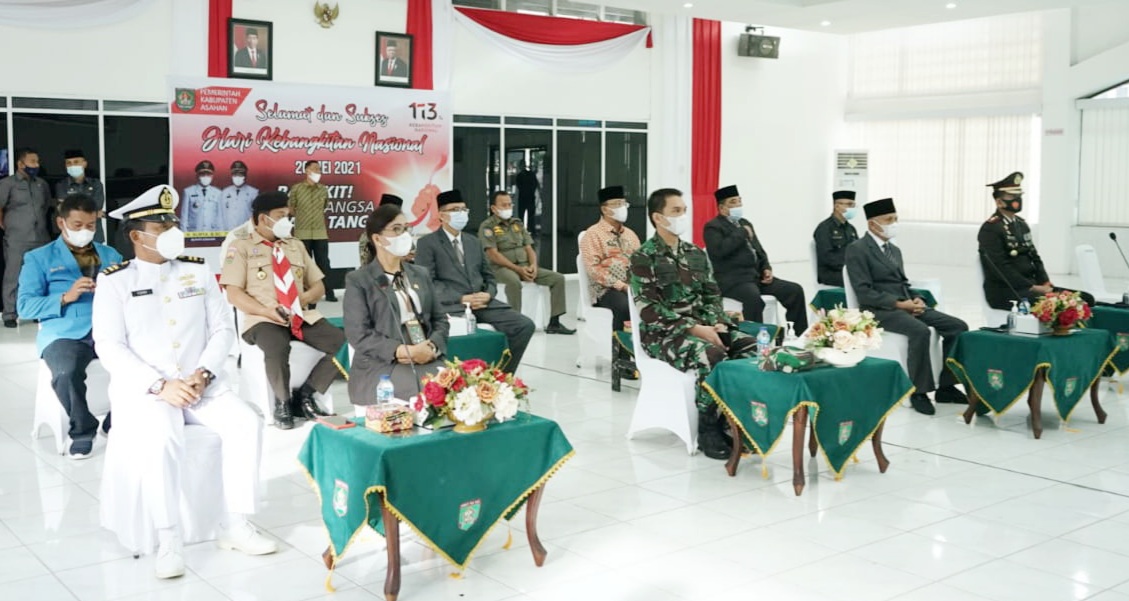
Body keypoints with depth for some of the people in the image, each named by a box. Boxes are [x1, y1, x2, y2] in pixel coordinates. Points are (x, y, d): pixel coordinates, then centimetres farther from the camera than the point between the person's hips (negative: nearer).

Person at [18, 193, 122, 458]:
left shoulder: (110, 254, 24)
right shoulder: (39, 258, 15)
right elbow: (25, 306, 5)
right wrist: (65, 298, -9)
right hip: (64, 333, -2)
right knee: (67, 373, -36)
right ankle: (82, 430, -7)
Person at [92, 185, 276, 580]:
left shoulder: (198, 271, 10)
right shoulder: (114, 281, 0)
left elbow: (223, 330, 7)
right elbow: (109, 347, -8)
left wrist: (203, 374, -11)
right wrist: (160, 385, -19)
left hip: (201, 384, 4)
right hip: (143, 388, -3)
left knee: (246, 424, -21)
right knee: (160, 440, -33)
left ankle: (234, 526, -10)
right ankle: (168, 540, -20)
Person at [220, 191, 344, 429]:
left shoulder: (296, 246, 21)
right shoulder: (241, 247, 5)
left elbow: (318, 286, 20)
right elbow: (234, 294, -3)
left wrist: (302, 298, -3)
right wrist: (266, 311, -18)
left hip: (302, 316, 5)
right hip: (263, 319, -5)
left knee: (343, 343, -20)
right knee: (277, 348, -39)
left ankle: (304, 395, -4)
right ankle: (283, 402, -11)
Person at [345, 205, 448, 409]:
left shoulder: (421, 274, 22)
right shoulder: (358, 281, 3)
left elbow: (440, 319, 17)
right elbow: (359, 334, -7)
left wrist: (432, 347, -6)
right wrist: (403, 351, -17)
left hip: (428, 363, 5)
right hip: (382, 369, -5)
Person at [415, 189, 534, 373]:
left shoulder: (474, 242, 23)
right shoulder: (427, 243, 3)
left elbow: (489, 277, 23)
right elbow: (427, 283, -7)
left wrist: (487, 294, -2)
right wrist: (462, 299, -16)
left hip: (482, 302, 6)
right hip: (451, 305, -6)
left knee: (525, 325, -14)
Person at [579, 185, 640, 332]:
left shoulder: (630, 234, 22)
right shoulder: (593, 234, 1)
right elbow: (593, 268, -9)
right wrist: (621, 285, -17)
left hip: (633, 286, 5)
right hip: (606, 288, -5)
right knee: (624, 306, -37)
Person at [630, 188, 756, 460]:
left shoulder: (696, 254, 15)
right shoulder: (643, 257, -6)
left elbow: (712, 296, 14)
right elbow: (649, 310, -15)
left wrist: (716, 323, -9)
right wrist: (694, 328, -23)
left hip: (702, 326, 6)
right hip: (663, 334, -6)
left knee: (752, 346, -19)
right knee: (711, 354, -35)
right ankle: (709, 430, -20)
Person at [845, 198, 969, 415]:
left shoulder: (894, 250, 21)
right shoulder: (857, 249, -7)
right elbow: (864, 293, -15)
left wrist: (916, 299, 0)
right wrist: (899, 304, -21)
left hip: (906, 305, 9)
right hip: (879, 310, -8)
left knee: (958, 327, -7)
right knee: (920, 331, -35)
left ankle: (945, 386, 0)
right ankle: (918, 391, -21)